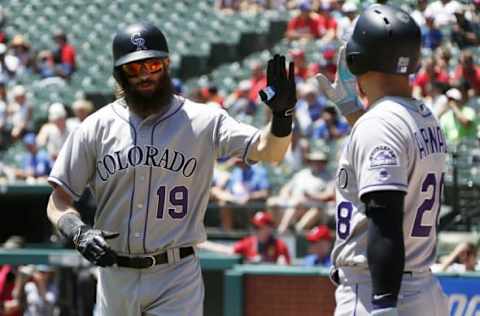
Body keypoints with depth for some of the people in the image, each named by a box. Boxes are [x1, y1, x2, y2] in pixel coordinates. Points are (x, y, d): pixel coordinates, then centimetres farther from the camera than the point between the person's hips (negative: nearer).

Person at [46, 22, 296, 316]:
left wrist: (282, 114, -33)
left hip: (177, 280, -3)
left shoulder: (202, 121, -1)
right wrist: (78, 231, -17)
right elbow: (58, 200, 4)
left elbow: (267, 150, -12)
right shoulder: (96, 128, 3)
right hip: (115, 277, 3)